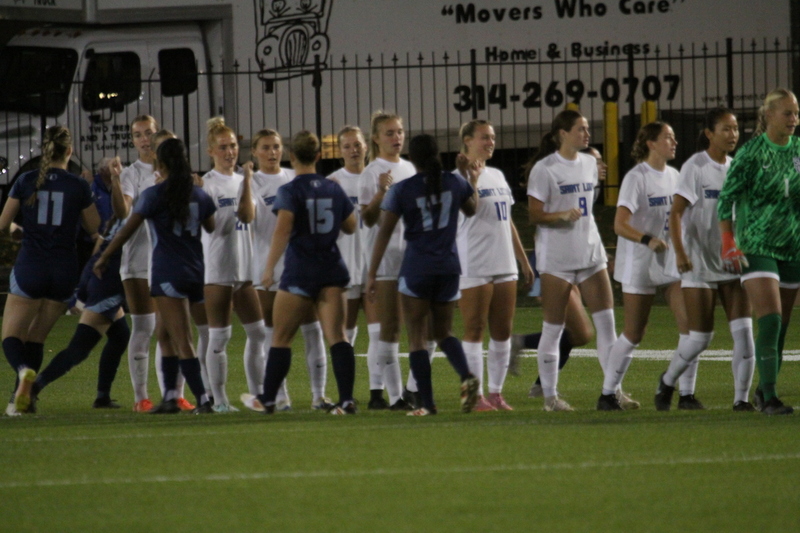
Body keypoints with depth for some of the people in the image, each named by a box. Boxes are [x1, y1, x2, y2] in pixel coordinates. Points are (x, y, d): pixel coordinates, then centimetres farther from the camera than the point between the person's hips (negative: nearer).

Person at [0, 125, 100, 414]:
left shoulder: (26, 182, -3)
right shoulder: (79, 186, -3)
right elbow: (94, 228, 7)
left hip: (29, 268, -2)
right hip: (65, 271, 2)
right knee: (36, 337, 16)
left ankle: (24, 371, -29)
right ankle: (24, 397, 8)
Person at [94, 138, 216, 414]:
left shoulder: (154, 195, -7)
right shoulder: (199, 194, 7)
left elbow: (127, 230, -1)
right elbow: (213, 229, 14)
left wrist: (104, 257, 11)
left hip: (168, 273, -6)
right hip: (195, 272, 6)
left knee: (182, 342, -7)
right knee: (165, 334, 18)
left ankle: (203, 399, -16)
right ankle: (170, 396, 14)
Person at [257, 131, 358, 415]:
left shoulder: (290, 191, -8)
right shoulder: (333, 189, 7)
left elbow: (283, 230, -20)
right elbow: (350, 226, 17)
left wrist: (270, 267, -20)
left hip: (299, 273, -4)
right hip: (332, 271, 4)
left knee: (281, 338, 8)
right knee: (336, 336, -4)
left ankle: (267, 399, 16)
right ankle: (346, 398, -18)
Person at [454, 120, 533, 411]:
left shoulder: (497, 176, 18)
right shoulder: (461, 176, -6)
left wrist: (524, 261, 22)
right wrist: (472, 174, -22)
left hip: (504, 267, 8)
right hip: (474, 268, -8)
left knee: (502, 331, 7)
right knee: (475, 330, -4)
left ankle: (496, 392, 12)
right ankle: (476, 395, -3)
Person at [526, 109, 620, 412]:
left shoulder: (589, 163, 11)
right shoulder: (545, 169, -9)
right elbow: (534, 215, -10)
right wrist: (563, 216, -26)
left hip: (590, 252, 6)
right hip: (556, 256, -6)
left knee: (606, 321, -2)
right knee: (553, 327, 0)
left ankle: (611, 392, 0)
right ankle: (550, 396, 7)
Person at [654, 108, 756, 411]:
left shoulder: (736, 168, 9)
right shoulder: (695, 167, -9)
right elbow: (676, 213, -16)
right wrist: (679, 252, -28)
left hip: (732, 261, 5)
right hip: (700, 262, -5)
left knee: (743, 330, -9)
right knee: (700, 338, -3)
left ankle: (741, 398, -5)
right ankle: (667, 383, 21)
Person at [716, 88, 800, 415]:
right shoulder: (751, 153, -9)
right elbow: (726, 199, -8)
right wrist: (728, 246, -14)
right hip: (756, 248, -5)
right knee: (770, 321, -16)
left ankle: (763, 392, 20)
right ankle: (769, 398, -16)